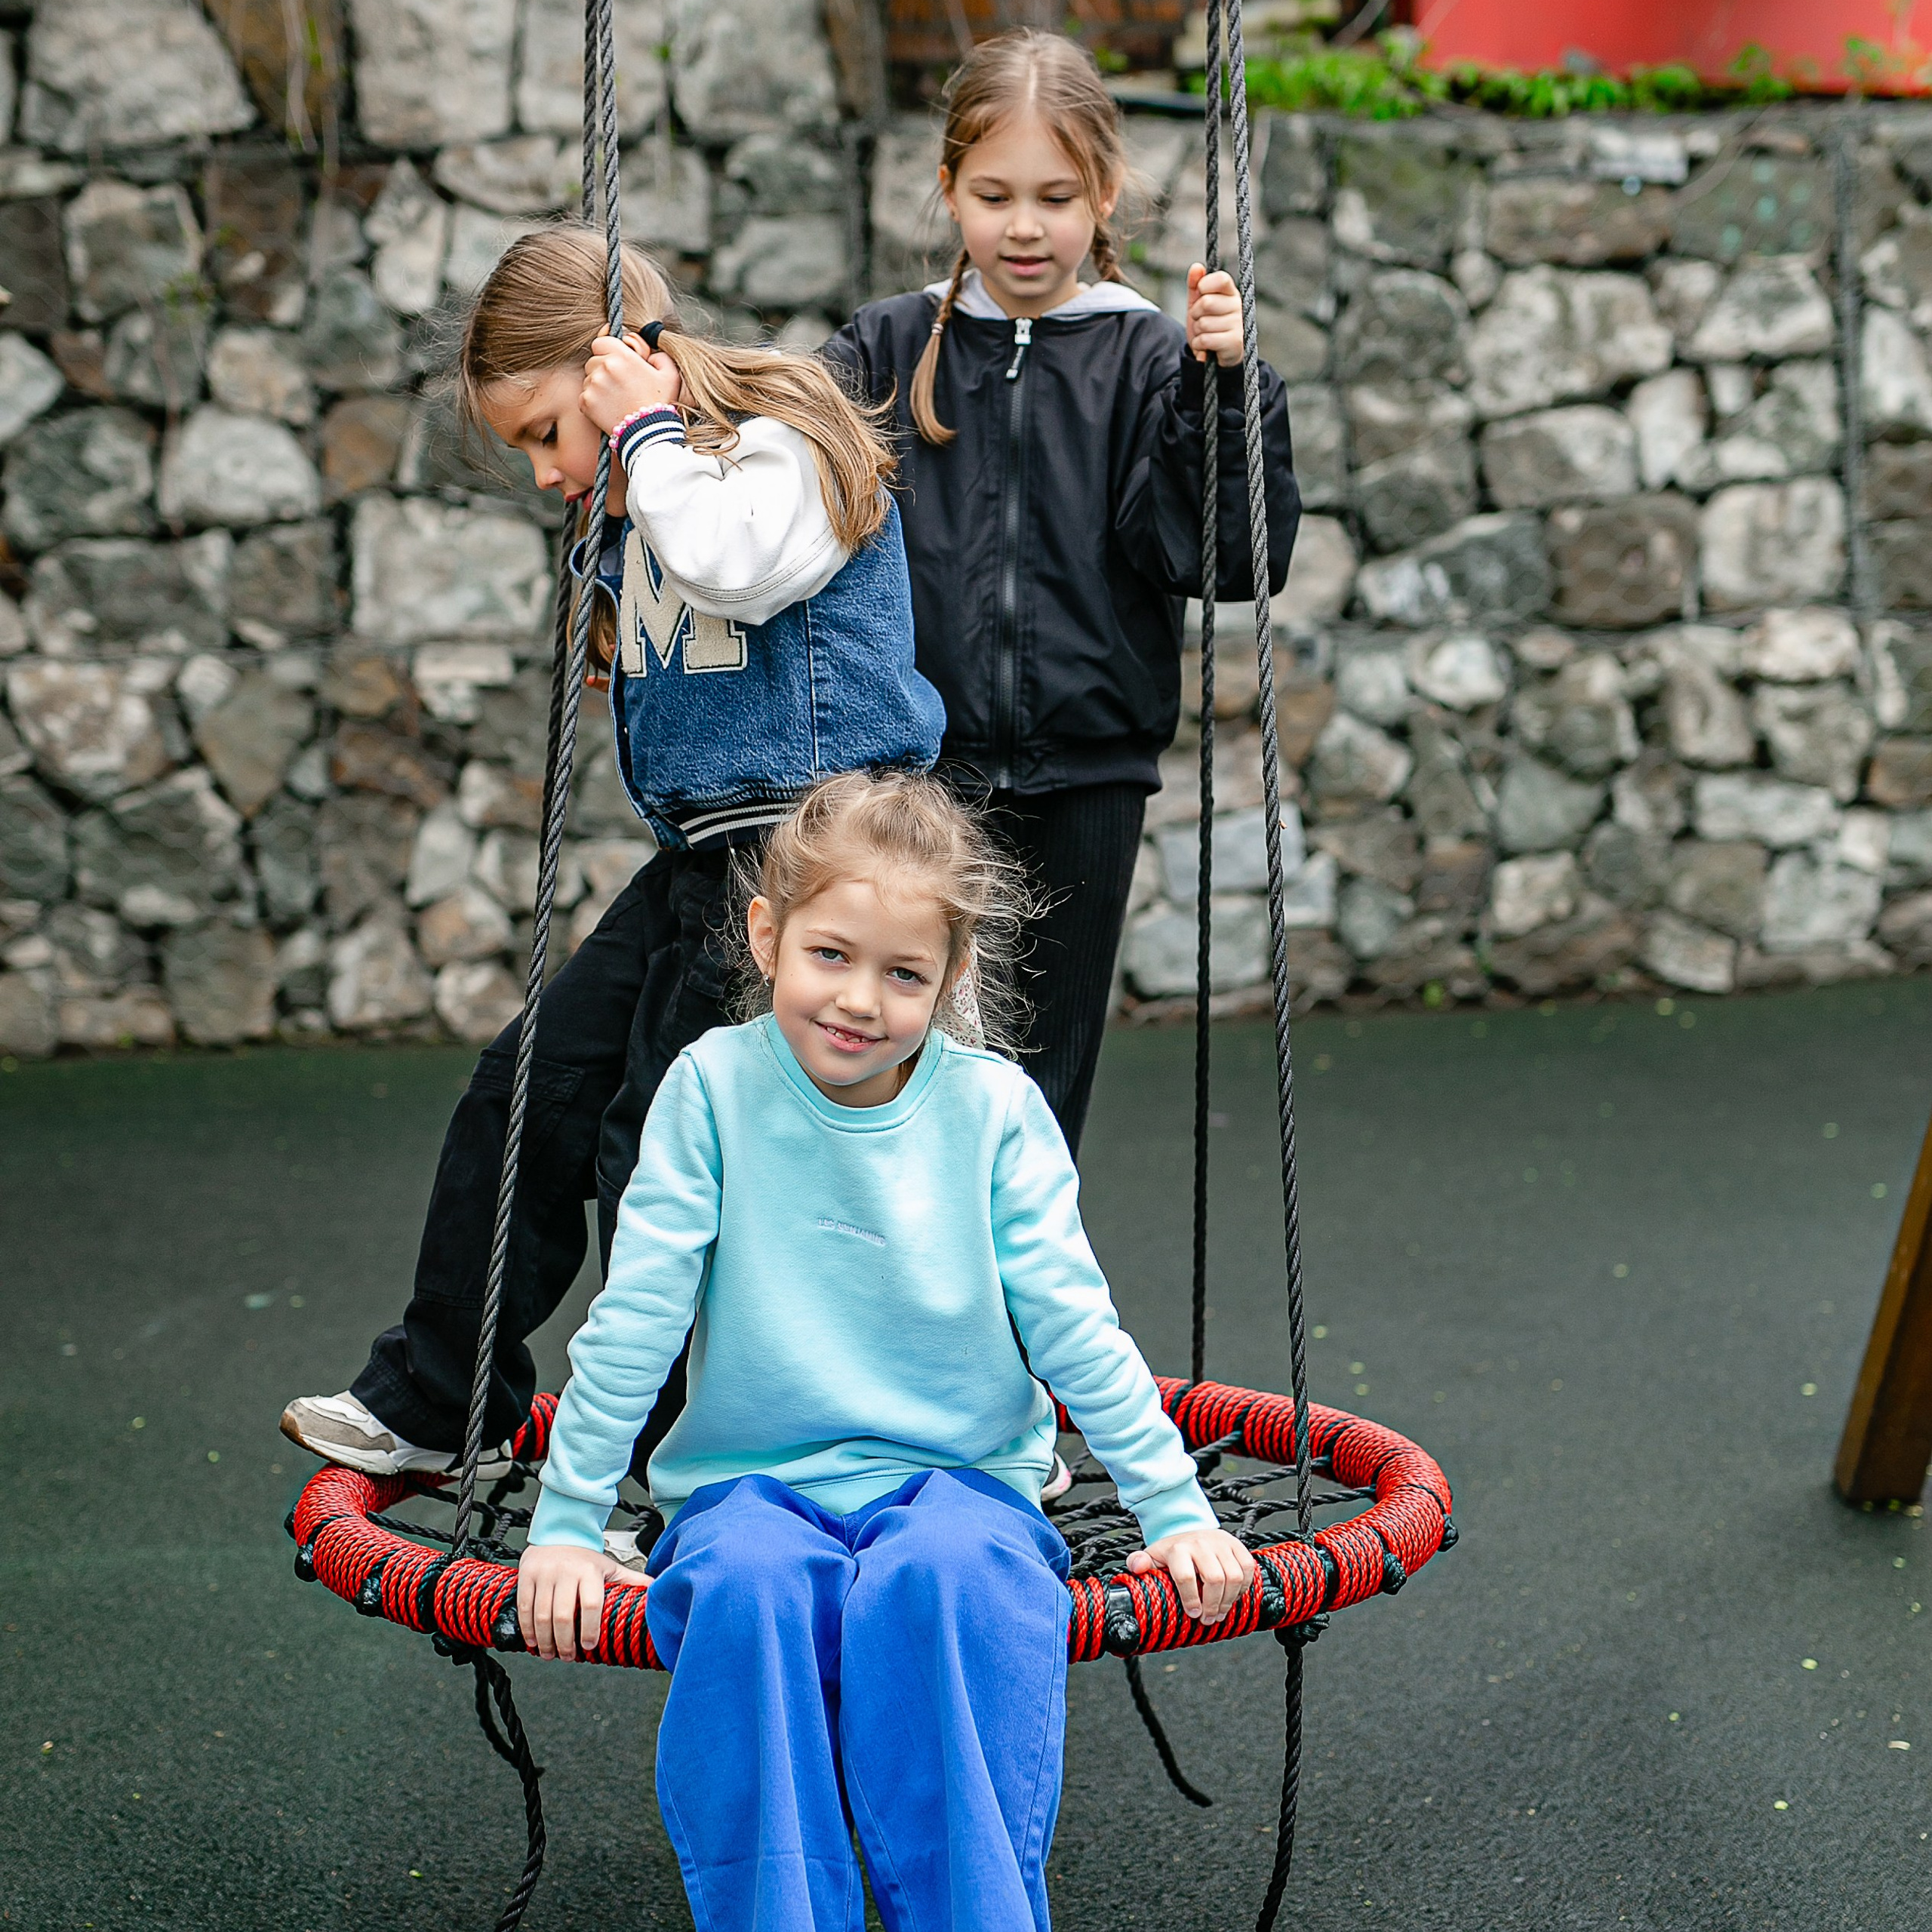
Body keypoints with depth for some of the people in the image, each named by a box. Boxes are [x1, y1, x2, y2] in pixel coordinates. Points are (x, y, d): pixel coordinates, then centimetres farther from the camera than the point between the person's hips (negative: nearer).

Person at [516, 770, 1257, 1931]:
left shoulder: (993, 1108, -2)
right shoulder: (716, 1087, -4)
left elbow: (1072, 1323, 1)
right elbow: (634, 1322, -2)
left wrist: (1176, 1510, -2)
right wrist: (566, 1526, -4)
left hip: (959, 1477, 0)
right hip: (753, 1485, 0)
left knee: (942, 1577, -34)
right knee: (750, 1588, -34)